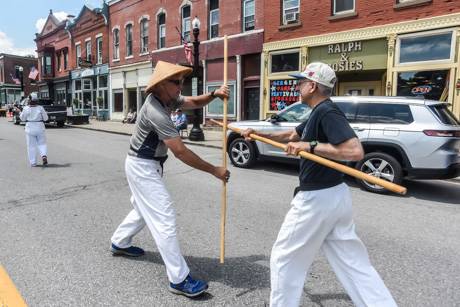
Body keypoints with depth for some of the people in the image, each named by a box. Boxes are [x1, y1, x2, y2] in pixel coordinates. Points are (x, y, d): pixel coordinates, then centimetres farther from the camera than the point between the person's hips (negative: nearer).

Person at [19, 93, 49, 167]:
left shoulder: (26, 108, -6)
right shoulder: (40, 108, -6)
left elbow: (23, 118, 5)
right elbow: (45, 118, -2)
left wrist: (19, 112, 21)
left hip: (30, 129, 0)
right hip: (40, 128, 0)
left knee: (31, 146, 7)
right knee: (42, 144, 11)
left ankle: (33, 162, 9)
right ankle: (44, 155, -16)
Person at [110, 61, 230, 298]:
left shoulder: (168, 98, -1)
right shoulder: (155, 111, -29)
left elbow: (194, 103, 4)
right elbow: (180, 152, -32)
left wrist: (214, 94, -19)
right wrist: (214, 170, -28)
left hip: (148, 165, 10)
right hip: (142, 166, -10)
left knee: (145, 208, 26)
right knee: (164, 217, -11)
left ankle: (119, 243, 48)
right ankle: (179, 280, -6)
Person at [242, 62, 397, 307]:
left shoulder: (327, 112, -17)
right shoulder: (318, 113, 12)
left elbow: (355, 151, -29)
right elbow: (292, 135, 25)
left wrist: (311, 146, -27)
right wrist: (260, 134, 16)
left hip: (317, 199, -10)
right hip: (335, 195, 10)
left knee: (285, 258, 9)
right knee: (353, 263, 15)